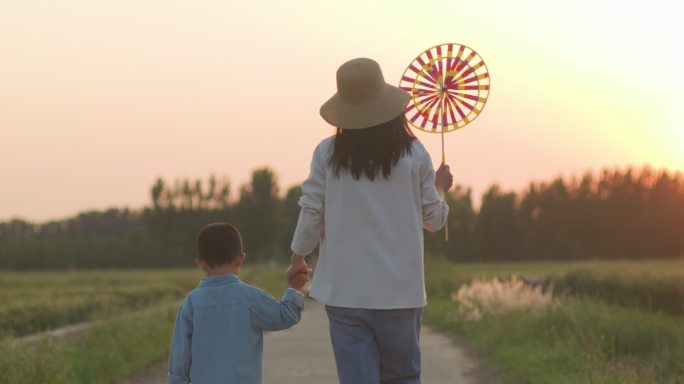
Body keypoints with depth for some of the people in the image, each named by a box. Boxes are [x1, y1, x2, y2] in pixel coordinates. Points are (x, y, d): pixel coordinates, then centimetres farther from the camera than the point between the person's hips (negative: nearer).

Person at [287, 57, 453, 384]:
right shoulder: (414, 155, -3)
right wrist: (439, 188, 26)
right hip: (399, 290, 0)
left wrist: (297, 259, 16)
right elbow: (434, 219, 5)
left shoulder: (327, 154, -4)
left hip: (344, 290, 0)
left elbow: (311, 214, -1)